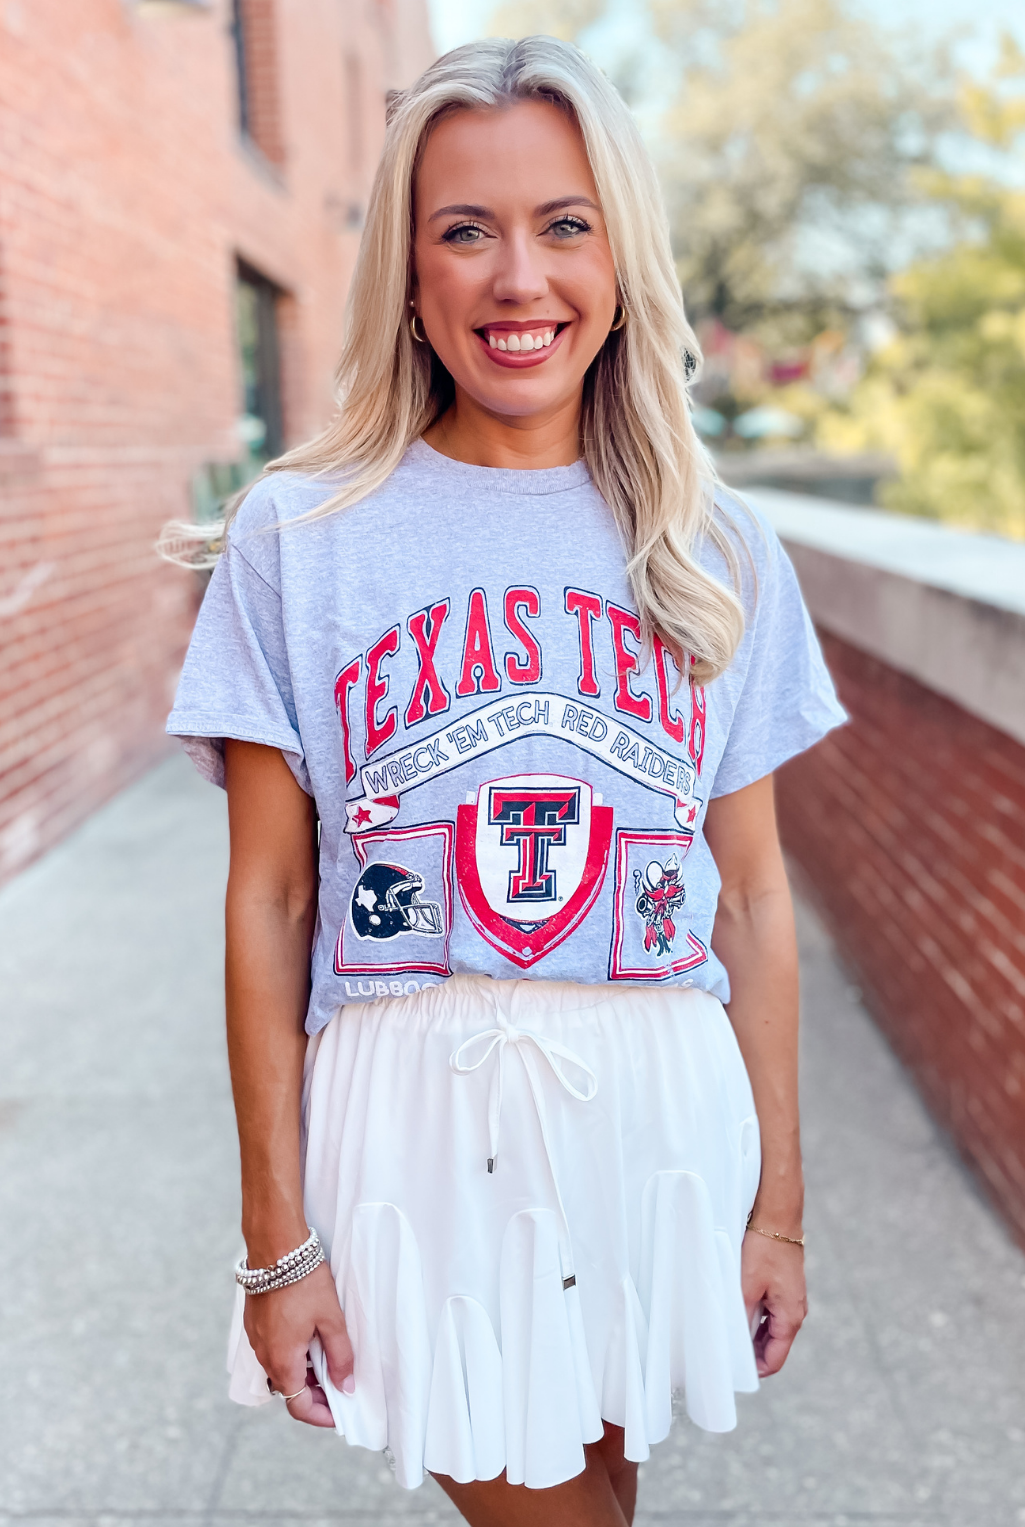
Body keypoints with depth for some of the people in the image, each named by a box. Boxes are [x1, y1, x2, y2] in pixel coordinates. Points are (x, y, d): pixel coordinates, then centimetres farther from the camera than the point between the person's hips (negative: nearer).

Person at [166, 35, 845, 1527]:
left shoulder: (716, 553, 1)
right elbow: (269, 904, -4)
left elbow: (754, 898, 3)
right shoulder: (300, 538, -5)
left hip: (658, 1114, 2)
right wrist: (277, 1236, -3)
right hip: (413, 1119, -2)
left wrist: (778, 1203, 5)